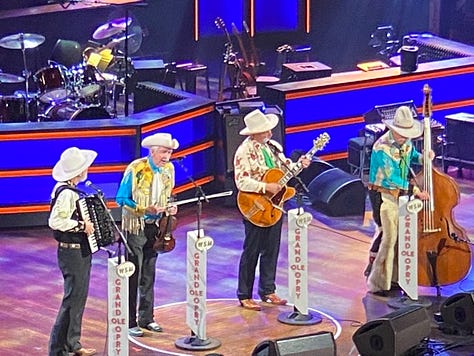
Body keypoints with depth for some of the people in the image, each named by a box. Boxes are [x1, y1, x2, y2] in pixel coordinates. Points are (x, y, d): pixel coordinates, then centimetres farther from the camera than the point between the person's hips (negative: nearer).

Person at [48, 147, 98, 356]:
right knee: (72, 299, -6)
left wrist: (87, 223, 14)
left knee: (79, 297, 16)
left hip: (81, 251, 11)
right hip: (72, 251, -10)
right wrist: (81, 225, -26)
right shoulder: (67, 193, -22)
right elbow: (55, 221, -31)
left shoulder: (69, 190, 9)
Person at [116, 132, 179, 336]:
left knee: (149, 274, 14)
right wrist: (145, 210, -24)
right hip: (135, 228, -6)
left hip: (155, 227, 6)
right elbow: (121, 199, -13)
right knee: (132, 276, -3)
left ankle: (146, 318, 23)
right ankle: (129, 322, 2)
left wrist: (169, 208, -6)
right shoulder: (136, 169, -17)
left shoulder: (168, 169, 2)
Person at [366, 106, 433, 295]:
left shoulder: (406, 142, 1)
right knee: (389, 238, -10)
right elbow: (391, 179, -24)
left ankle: (396, 277, 20)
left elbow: (413, 156, 23)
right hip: (386, 196, -7)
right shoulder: (381, 148, -22)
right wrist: (415, 190, -22)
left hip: (403, 193, 7)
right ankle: (378, 284, -3)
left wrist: (424, 157, -1)